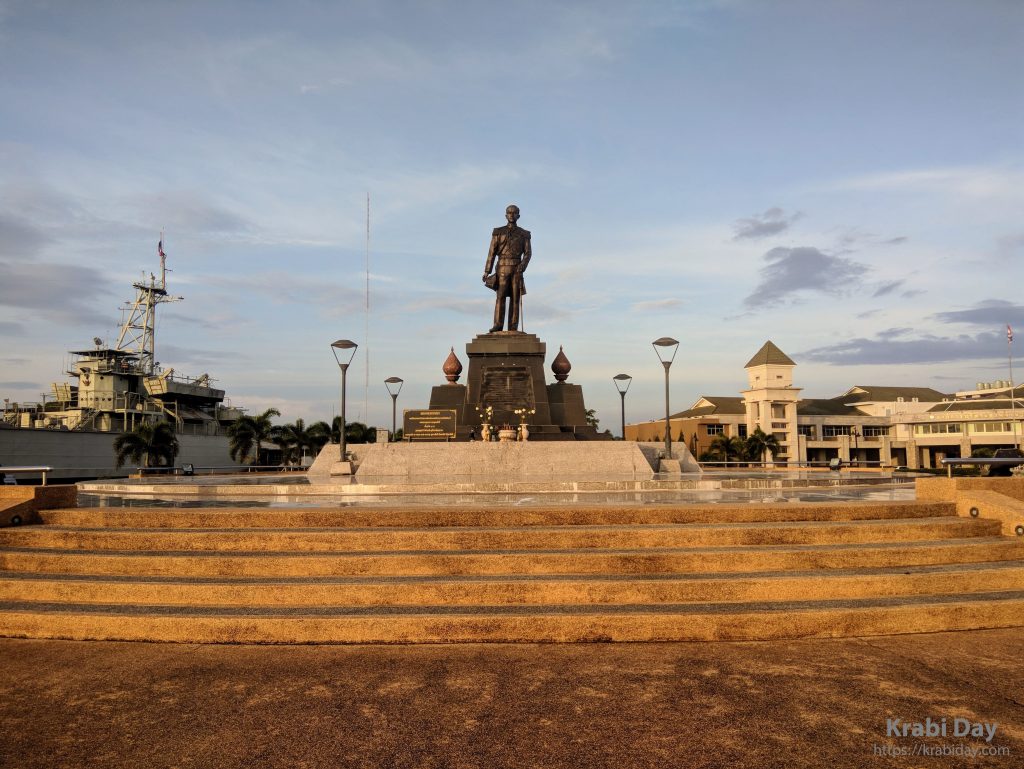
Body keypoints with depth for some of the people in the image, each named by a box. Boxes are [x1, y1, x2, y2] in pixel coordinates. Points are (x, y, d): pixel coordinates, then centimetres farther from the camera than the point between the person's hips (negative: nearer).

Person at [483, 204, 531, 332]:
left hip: (517, 269, 1)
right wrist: (487, 271, -3)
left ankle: (513, 328, -5)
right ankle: (498, 325, -18)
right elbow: (492, 252, 5)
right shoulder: (498, 232, 9)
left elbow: (528, 253, 5)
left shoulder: (524, 234, 12)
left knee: (515, 298, -4)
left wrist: (523, 265, -16)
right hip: (502, 268, -1)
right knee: (500, 296, -13)